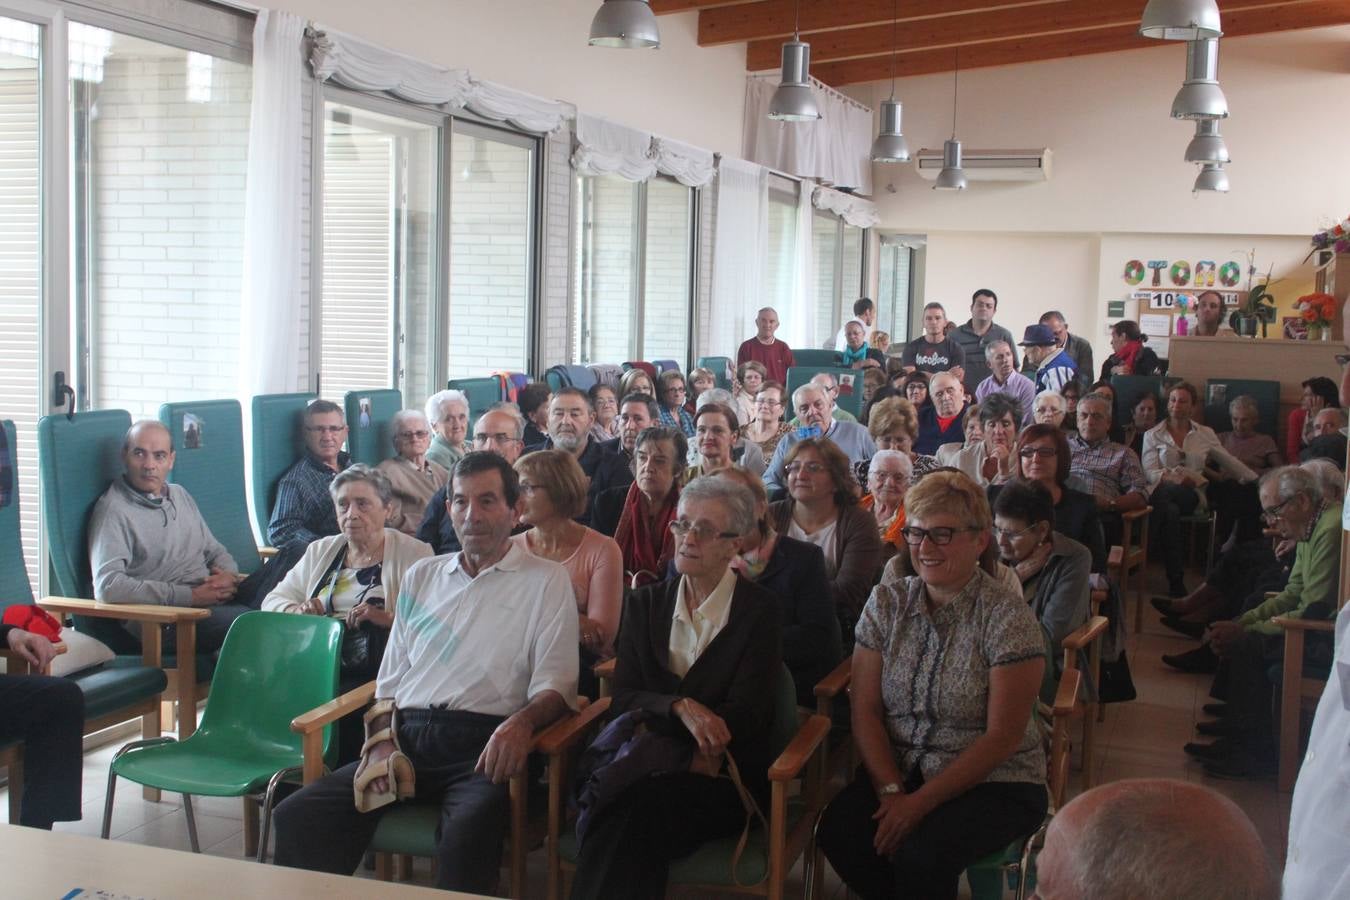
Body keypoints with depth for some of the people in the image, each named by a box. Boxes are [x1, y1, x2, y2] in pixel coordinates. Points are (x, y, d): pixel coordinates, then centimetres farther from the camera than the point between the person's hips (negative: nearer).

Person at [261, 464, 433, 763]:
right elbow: (272, 600, 21)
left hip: (372, 678, -4)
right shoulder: (320, 551, 22)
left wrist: (388, 618, -19)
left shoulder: (412, 553, 6)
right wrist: (296, 610, -1)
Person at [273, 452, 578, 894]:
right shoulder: (422, 576, 23)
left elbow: (555, 685, 0)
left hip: (482, 745, -4)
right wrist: (382, 742, 2)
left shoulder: (546, 580, 7)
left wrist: (521, 722, -23)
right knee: (296, 817, -19)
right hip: (406, 737, 5)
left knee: (466, 835, -37)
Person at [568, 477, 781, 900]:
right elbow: (623, 697, 2)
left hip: (724, 775, -3)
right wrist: (682, 706, -17)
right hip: (646, 765, 3)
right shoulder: (645, 604, 13)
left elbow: (747, 712, -5)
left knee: (635, 805, -33)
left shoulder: (760, 611, 2)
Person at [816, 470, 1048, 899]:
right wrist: (892, 791, -14)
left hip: (994, 783, -4)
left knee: (922, 854, -32)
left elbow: (1002, 738, -13)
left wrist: (921, 802, -18)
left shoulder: (1008, 617, -10)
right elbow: (865, 711, 1)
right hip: (895, 769, 4)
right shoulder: (886, 602, 3)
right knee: (838, 831, -25)